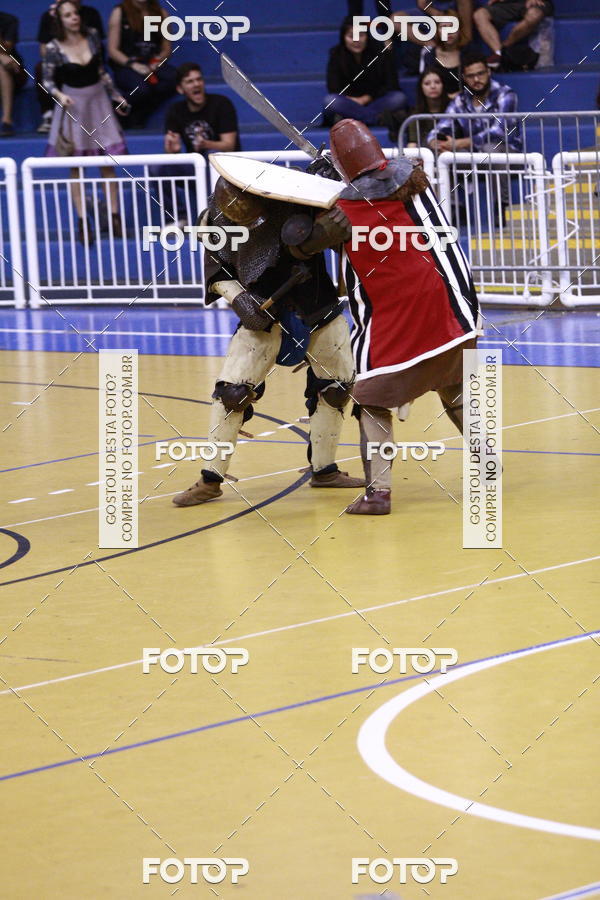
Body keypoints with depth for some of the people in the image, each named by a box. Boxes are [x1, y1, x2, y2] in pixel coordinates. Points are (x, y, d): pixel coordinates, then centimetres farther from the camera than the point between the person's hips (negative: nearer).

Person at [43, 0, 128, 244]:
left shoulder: (92, 36, -2)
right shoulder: (54, 48, -12)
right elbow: (47, 81, -5)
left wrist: (115, 95, 15)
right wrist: (59, 95, -24)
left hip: (98, 99, 3)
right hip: (73, 103, -3)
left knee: (107, 163, 3)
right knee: (76, 166, 0)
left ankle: (114, 217, 8)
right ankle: (82, 221, 4)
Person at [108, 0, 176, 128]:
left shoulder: (161, 13, 11)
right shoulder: (119, 13, 1)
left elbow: (166, 49, 12)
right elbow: (113, 50, -2)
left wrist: (156, 63, -9)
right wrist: (133, 64, -17)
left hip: (153, 65, 4)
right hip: (125, 66, -4)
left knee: (175, 78, -29)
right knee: (141, 88, -36)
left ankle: (137, 116, -17)